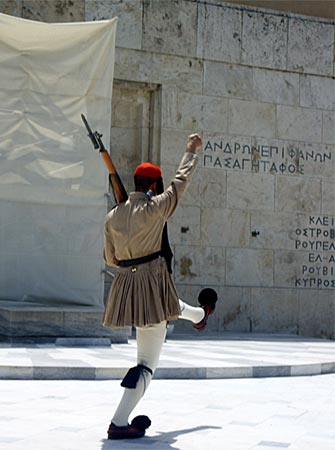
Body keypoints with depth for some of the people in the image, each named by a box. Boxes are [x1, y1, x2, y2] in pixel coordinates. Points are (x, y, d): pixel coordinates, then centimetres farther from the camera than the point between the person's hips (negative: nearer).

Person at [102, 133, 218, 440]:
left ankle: (200, 315, 73)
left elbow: (110, 258, 12)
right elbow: (182, 179, 2)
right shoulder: (156, 208, -12)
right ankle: (119, 424, -6)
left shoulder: (113, 216, 4)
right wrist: (192, 150, 18)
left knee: (172, 302, 40)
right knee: (147, 361, -2)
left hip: (125, 284, 8)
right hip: (153, 283, -7)